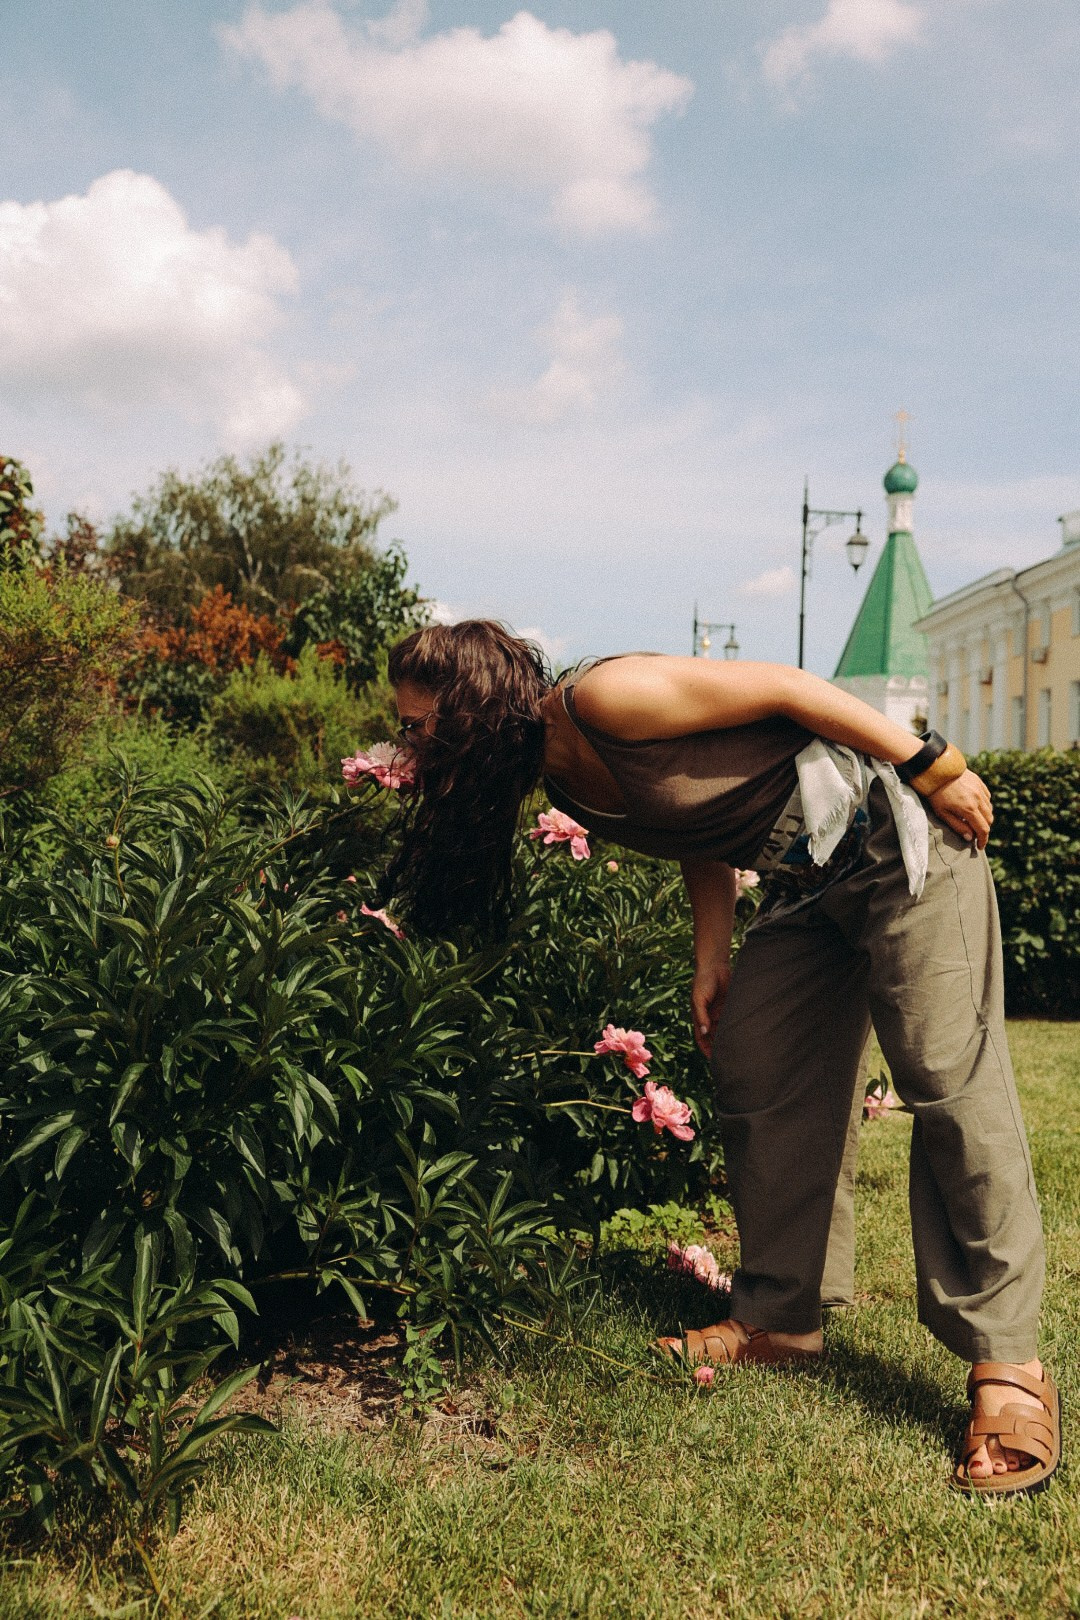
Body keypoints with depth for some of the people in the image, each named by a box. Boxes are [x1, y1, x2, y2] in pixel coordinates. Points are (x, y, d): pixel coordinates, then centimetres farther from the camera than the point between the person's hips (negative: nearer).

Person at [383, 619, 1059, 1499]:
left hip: (895, 834, -9)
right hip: (805, 881, 9)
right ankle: (781, 1319, 16)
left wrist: (930, 765, -18)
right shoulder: (563, 778, 3)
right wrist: (712, 958, 5)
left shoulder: (604, 699, -24)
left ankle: (1007, 1365, -6)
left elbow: (781, 685, -20)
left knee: (950, 1080, -11)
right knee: (753, 1073, 5)